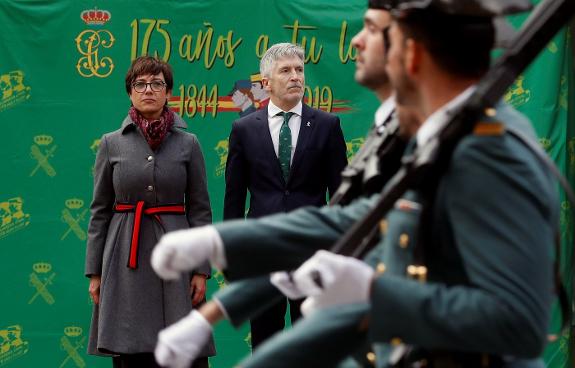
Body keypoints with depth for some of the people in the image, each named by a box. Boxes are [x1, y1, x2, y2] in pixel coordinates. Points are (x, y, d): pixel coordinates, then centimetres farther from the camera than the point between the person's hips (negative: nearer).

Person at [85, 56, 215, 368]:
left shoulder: (188, 144, 4)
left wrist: (201, 270, -1)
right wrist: (94, 272, 3)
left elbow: (200, 210, 5)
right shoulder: (112, 144, 5)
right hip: (126, 259, 0)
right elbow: (99, 211, 7)